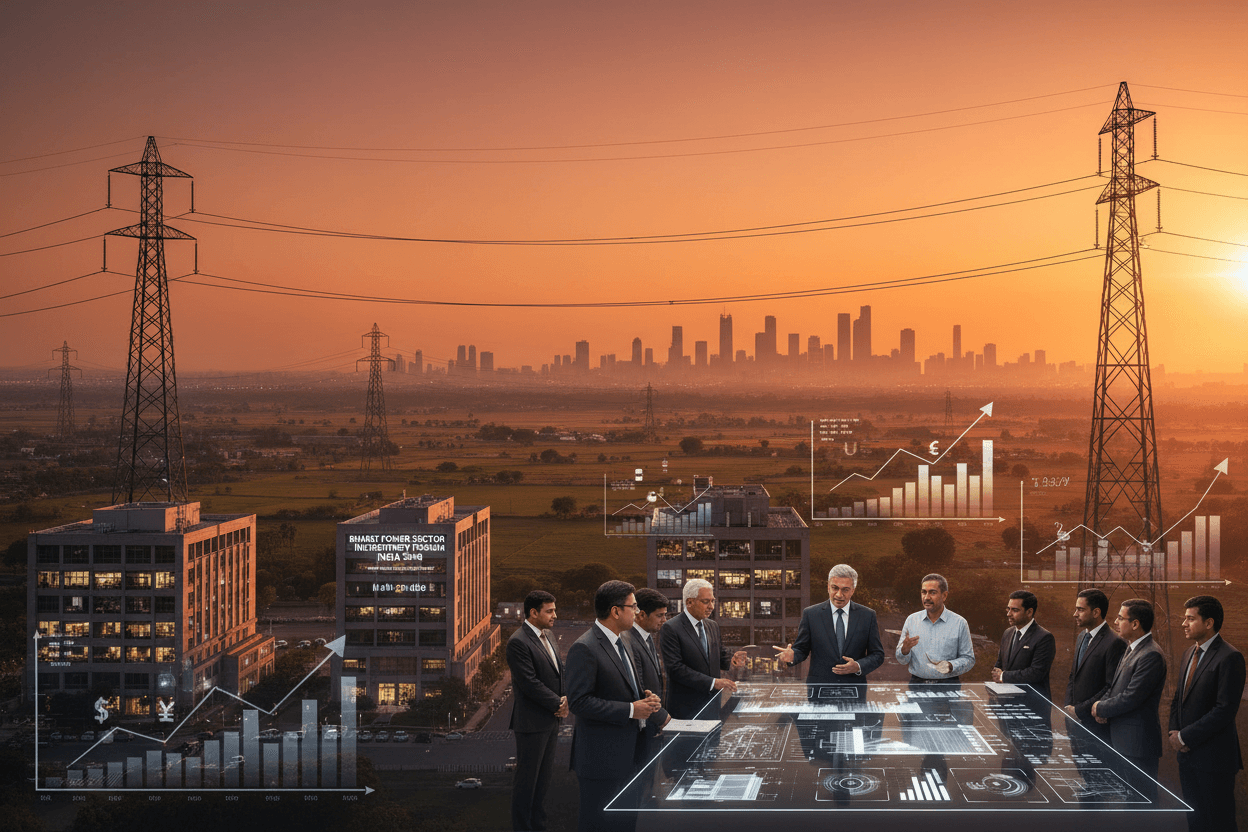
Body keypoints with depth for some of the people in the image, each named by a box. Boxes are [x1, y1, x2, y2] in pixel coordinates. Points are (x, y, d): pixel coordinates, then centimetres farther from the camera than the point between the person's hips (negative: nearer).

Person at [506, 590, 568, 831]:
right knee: (526, 779, 1)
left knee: (543, 777, 14)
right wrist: (558, 704, -14)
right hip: (532, 721, -9)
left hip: (551, 721, 9)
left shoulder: (546, 636, 12)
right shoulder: (518, 642, -17)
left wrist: (565, 698, -2)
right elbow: (529, 683, -20)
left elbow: (559, 671, 16)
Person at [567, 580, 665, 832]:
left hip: (627, 753, 9)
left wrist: (646, 698, 3)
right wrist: (630, 710, -21)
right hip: (601, 758, -9)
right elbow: (579, 701, -22)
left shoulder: (621, 644, 15)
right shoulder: (585, 648, -17)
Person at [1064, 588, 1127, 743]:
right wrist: (1068, 706, 5)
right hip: (1076, 719, 7)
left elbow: (1112, 688, -18)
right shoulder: (1082, 637, 14)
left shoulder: (1115, 643, -14)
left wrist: (1079, 710, -14)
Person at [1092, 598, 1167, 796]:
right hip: (1122, 739, 10)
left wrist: (1101, 709, -8)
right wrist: (1103, 706, -1)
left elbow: (1131, 698, -22)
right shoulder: (1132, 648, 12)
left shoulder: (1151, 656, -20)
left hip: (1138, 741, -10)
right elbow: (1115, 685, 19)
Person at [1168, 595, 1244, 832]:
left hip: (1214, 757, -8)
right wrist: (1174, 731, 2)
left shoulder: (1229, 658, -15)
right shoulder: (1190, 654, 14)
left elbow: (1225, 709, -20)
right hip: (1188, 753, 8)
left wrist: (1185, 737, -16)